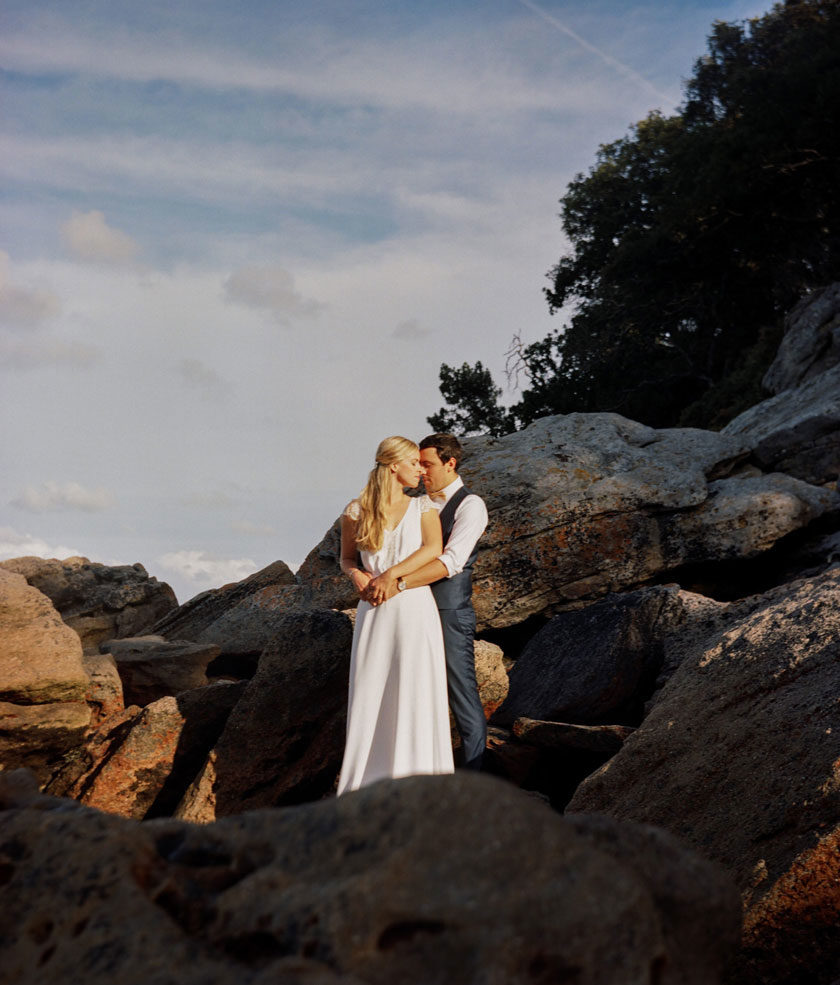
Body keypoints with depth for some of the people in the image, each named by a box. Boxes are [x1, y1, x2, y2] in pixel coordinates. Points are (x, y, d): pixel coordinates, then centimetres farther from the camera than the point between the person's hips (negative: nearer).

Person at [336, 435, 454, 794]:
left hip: (415, 608, 0)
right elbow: (347, 559, 13)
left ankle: (414, 774, 11)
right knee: (368, 694, 3)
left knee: (415, 694, 0)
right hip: (374, 613, 0)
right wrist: (357, 575, -9)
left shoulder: (423, 506, 4)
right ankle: (367, 776, 15)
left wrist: (390, 575, -19)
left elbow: (433, 548, -11)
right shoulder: (356, 512, 3)